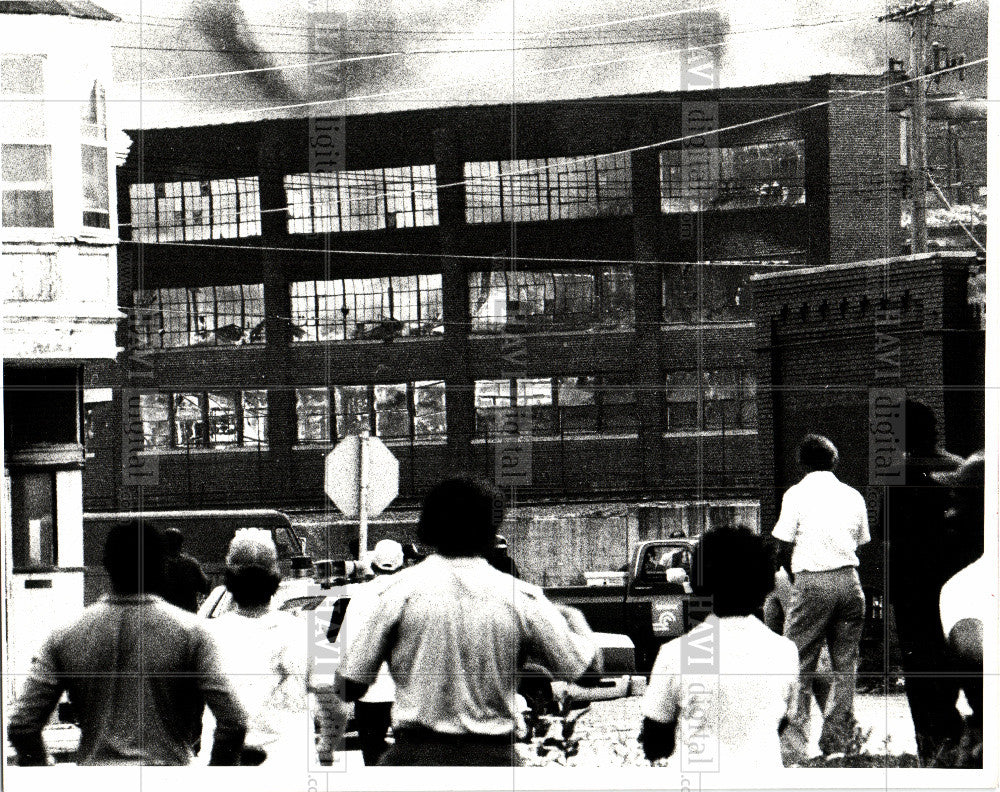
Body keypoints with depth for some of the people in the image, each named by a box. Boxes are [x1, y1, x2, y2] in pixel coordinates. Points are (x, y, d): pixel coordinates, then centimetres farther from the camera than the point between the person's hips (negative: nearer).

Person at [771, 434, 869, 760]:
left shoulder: (797, 494, -1)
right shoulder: (853, 496, 11)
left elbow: (783, 548, -1)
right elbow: (860, 542, 14)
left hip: (812, 583, -4)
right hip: (849, 581, 4)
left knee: (800, 667, -2)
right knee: (845, 666, 11)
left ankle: (793, 746, -8)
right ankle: (838, 742, 12)